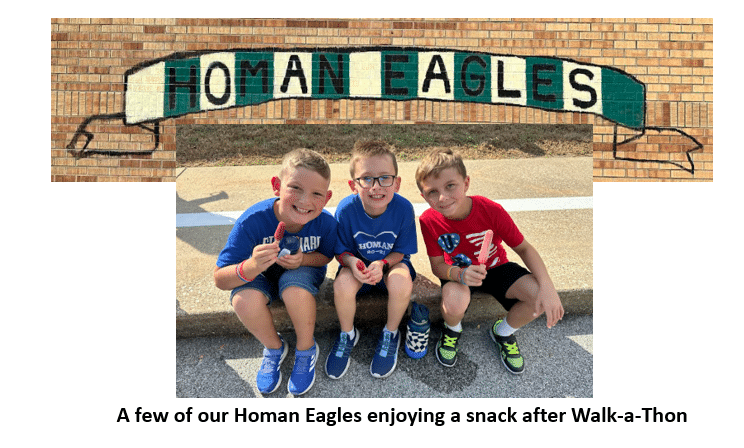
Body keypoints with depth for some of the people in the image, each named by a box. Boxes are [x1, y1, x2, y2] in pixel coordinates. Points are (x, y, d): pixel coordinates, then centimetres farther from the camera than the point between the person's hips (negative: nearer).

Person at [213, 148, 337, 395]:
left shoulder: (325, 222, -27)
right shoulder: (252, 221, -32)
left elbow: (326, 256, -5)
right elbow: (220, 279, -27)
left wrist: (303, 259, -29)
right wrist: (250, 267, -50)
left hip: (302, 270, 0)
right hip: (262, 274, 0)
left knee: (295, 289, -35)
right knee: (244, 300, -31)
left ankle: (306, 350, -2)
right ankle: (274, 348, 4)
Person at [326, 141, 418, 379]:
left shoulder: (403, 208, -22)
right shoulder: (346, 208, -22)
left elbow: (400, 252, -10)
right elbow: (341, 251, -9)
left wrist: (382, 264, -29)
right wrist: (352, 262, -31)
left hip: (391, 262, 0)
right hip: (357, 264, 1)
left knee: (402, 281, -34)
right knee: (342, 284, -32)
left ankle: (390, 334, -1)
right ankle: (347, 335, 2)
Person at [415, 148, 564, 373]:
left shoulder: (491, 210, -25)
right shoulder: (428, 221, -24)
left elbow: (524, 248, -14)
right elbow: (437, 265, -13)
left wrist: (547, 287, -28)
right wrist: (460, 274, -37)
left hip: (495, 267, 2)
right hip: (457, 272, -1)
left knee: (543, 298, -22)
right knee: (454, 304, -37)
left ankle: (503, 332, 11)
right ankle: (453, 329, 5)